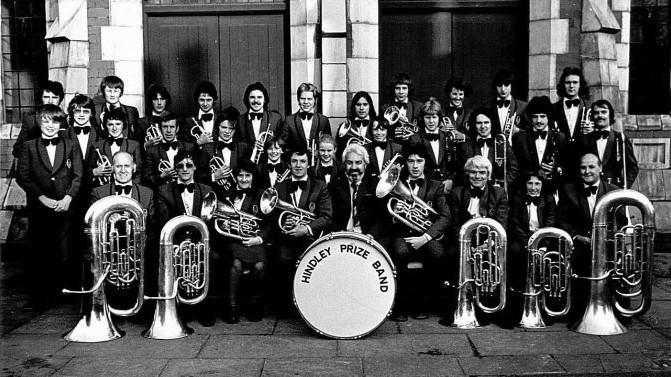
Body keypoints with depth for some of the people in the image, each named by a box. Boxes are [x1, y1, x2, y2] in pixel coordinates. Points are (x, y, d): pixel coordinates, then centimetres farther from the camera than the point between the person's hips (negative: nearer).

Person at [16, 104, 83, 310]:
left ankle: (59, 291, 11)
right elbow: (22, 177, 1)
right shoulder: (29, 147, 8)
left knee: (63, 255, -2)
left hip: (64, 207, 0)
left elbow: (78, 176, 5)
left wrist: (67, 198, -9)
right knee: (37, 253, 2)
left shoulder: (71, 146, 10)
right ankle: (37, 298, 10)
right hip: (38, 208, 0)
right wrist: (42, 198, -9)